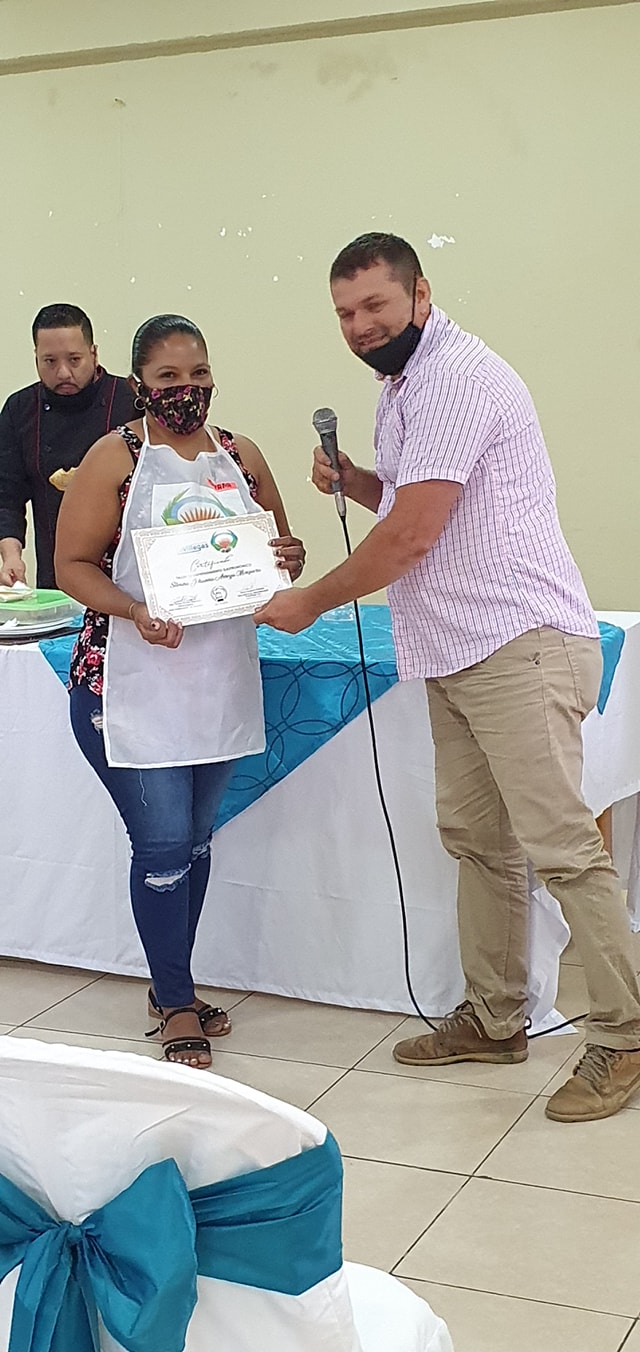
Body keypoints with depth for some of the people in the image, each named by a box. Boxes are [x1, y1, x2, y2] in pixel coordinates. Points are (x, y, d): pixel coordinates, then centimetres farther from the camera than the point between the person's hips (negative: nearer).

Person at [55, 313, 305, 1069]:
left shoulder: (240, 456, 9)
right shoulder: (115, 458, -5)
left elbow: (280, 551, 16)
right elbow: (72, 565, -7)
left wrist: (290, 559, -8)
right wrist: (135, 612, -24)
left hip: (220, 681, 5)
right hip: (133, 683, -5)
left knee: (195, 839, 14)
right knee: (162, 845, -4)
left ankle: (170, 987, 31)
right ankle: (177, 1009, 12)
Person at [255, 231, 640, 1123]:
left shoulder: (458, 375, -13)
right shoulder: (401, 388, 19)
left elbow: (414, 532, -18)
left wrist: (309, 603, -6)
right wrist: (352, 479, 8)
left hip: (520, 645, -10)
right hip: (456, 651, 10)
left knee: (559, 843, -10)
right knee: (475, 837, 12)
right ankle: (495, 1021, 22)